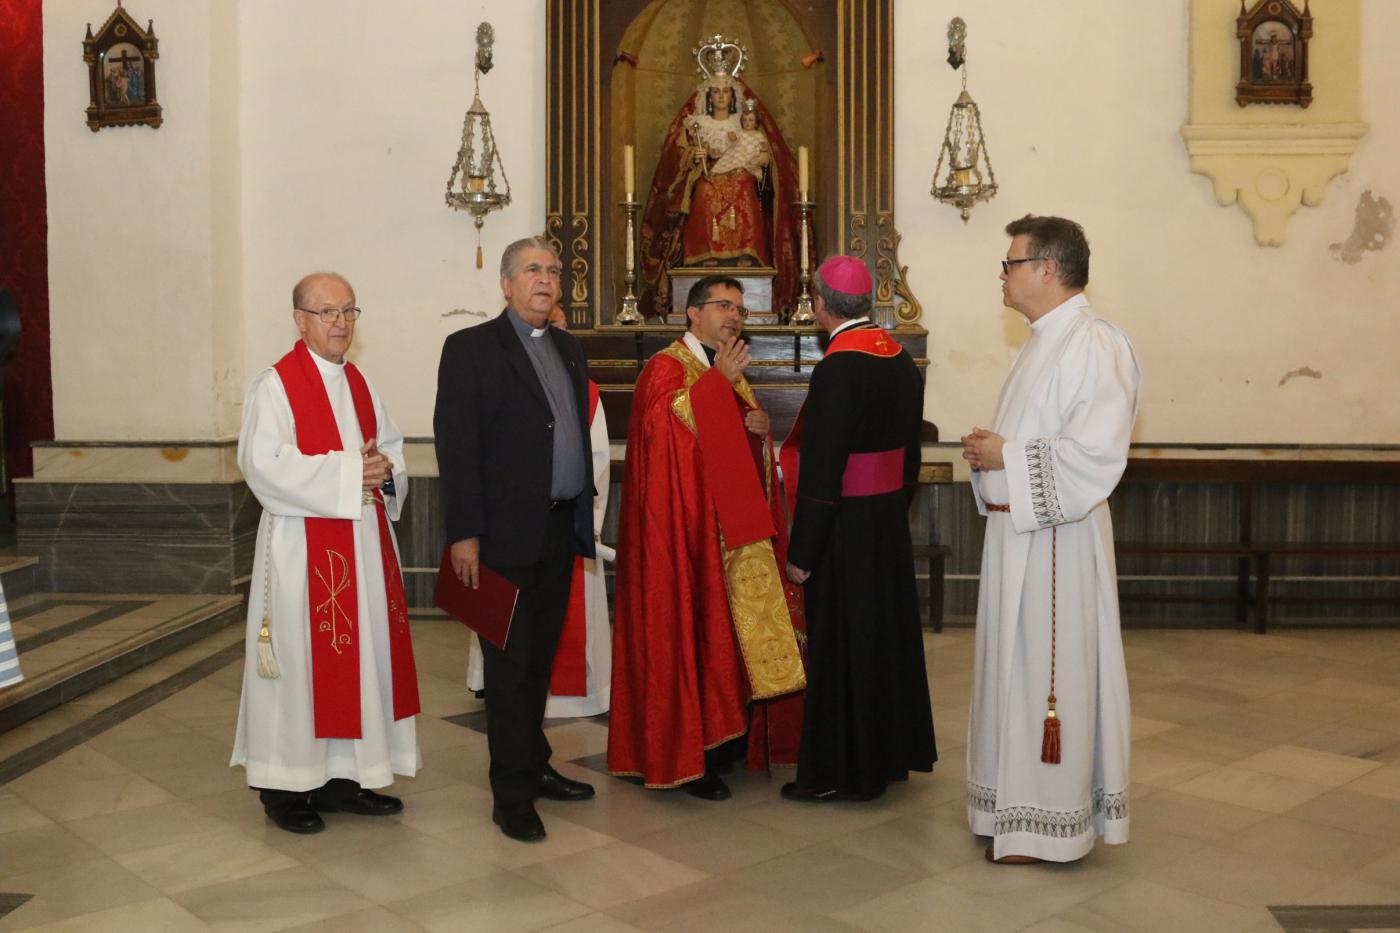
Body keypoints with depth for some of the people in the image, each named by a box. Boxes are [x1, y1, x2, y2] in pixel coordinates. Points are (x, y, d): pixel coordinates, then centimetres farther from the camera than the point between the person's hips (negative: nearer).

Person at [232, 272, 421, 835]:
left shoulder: (360, 384, 14)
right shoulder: (275, 385, -8)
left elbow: (392, 447, 17)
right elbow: (264, 465, -18)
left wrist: (386, 470, -7)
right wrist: (347, 471, -19)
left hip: (364, 540, 7)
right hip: (303, 547, -7)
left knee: (362, 655, 9)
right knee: (300, 659, -1)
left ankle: (343, 777, 21)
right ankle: (285, 786, 12)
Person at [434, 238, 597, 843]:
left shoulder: (568, 349, 15)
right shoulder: (471, 348, -5)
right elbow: (455, 445, -11)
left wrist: (585, 513, 10)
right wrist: (463, 534, -16)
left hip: (560, 528, 6)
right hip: (507, 533, -6)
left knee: (540, 660, 16)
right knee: (510, 667, 1)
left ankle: (534, 766, 30)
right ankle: (512, 796, 10)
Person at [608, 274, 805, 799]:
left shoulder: (733, 376, 19)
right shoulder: (665, 369, -5)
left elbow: (754, 453, 20)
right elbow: (672, 425, -21)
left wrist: (760, 427, -2)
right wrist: (720, 381, -16)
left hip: (737, 528, 8)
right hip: (686, 529, -8)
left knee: (734, 632, 9)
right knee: (689, 632, -5)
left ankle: (725, 738, 19)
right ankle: (686, 757, 3)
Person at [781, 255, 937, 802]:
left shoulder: (838, 369, -21)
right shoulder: (901, 360, 5)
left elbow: (821, 470, -21)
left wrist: (801, 552, -16)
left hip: (845, 529, -8)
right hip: (891, 524, 8)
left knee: (839, 641, 3)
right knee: (885, 634, 18)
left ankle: (841, 772, 15)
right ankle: (889, 751, 33)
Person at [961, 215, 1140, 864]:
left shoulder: (1094, 345, -17)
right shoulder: (1044, 343, 15)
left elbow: (1096, 453, -25)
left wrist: (1006, 458, -17)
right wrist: (991, 451, 4)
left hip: (1054, 538, -10)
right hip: (1016, 528, 10)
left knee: (1049, 670, -1)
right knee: (1016, 663, 15)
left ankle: (1049, 826, 12)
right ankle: (1021, 802, 28)